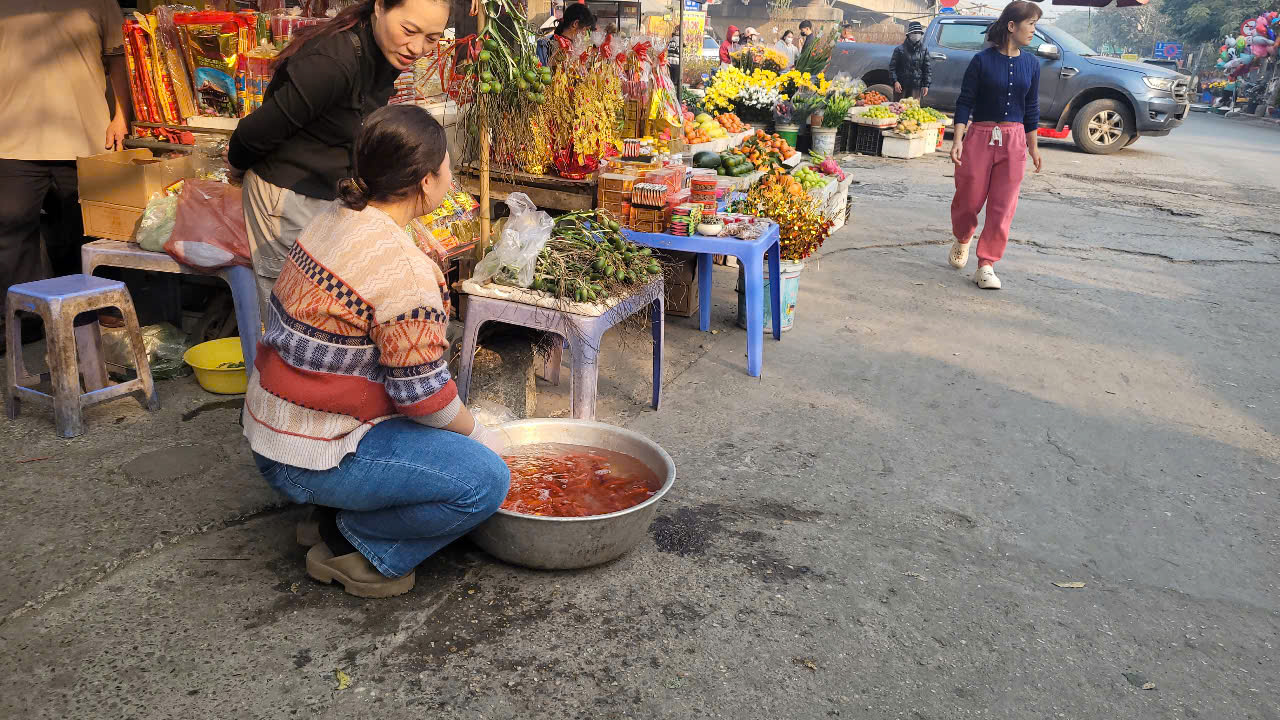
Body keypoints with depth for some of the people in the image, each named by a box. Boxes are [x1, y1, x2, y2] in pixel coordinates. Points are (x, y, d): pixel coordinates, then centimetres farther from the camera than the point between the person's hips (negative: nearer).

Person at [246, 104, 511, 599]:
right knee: (487, 480, -13)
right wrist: (477, 434, -3)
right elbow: (423, 395, -20)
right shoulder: (404, 270, -25)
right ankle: (353, 545, 1)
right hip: (308, 459, -9)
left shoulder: (334, 219, 2)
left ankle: (337, 514, 17)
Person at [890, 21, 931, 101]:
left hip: (916, 87, 2)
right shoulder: (900, 49, 2)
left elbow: (927, 69, 10)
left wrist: (926, 85, 2)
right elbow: (892, 67, 0)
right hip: (901, 86, -2)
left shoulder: (923, 50, 9)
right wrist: (895, 81, -12)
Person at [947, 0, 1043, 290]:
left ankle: (986, 266, 6)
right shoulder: (983, 60, -6)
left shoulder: (1031, 64, 6)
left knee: (1002, 208, -1)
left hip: (1013, 141, 3)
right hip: (979, 136, -3)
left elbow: (1031, 108, 13)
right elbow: (964, 102, -5)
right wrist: (957, 140, -13)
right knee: (968, 200, 6)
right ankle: (962, 240, 37)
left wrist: (1033, 147, 15)